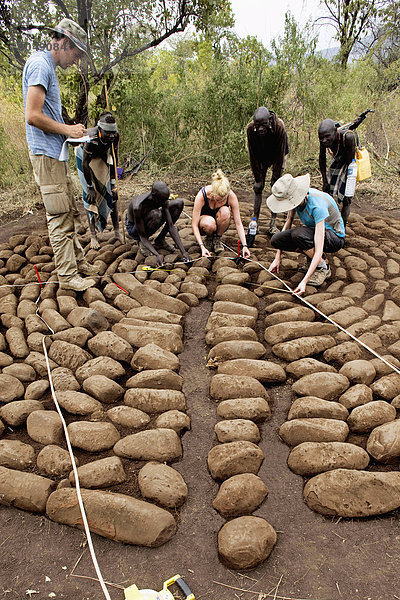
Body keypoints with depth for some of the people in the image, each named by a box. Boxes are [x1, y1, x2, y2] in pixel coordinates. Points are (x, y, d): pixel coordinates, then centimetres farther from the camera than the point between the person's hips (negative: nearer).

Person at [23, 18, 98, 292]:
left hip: (57, 155, 10)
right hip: (46, 155, -10)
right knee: (60, 218, -7)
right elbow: (33, 116, -21)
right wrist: (68, 130, -10)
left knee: (71, 214, 15)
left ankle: (78, 261, 26)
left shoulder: (48, 67, 20)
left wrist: (72, 132, 11)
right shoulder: (40, 64, -12)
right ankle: (67, 275, 0)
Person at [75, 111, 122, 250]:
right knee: (90, 196, -12)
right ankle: (93, 236, -8)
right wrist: (90, 187, -27)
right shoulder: (91, 138, -40)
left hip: (103, 158, 4)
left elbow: (114, 159, -14)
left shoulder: (115, 136, -26)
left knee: (112, 193, -3)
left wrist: (113, 182, -14)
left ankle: (117, 231, 5)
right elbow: (85, 163, -30)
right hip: (86, 157, -4)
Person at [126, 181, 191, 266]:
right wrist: (157, 255, -45)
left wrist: (183, 251, -28)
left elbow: (171, 226, -22)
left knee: (179, 203, -10)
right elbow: (142, 236, -32)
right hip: (133, 228, -6)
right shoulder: (138, 207, -38)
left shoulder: (162, 198, -22)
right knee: (156, 214, -39)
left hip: (146, 223, 6)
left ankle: (160, 240, -2)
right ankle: (142, 243, -11)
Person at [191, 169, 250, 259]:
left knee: (225, 211, -34)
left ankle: (217, 238, -10)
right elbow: (194, 224, -29)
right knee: (209, 223, -40)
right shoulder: (202, 195, -31)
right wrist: (202, 247, -37)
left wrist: (244, 245, -29)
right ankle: (209, 237, -4)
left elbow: (238, 223, -20)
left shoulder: (231, 196, -26)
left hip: (220, 224, 2)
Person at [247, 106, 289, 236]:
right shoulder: (251, 128, -29)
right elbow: (252, 154, -21)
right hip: (261, 156, 2)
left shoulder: (279, 127, -34)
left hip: (277, 155, -2)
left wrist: (275, 177, -25)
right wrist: (258, 178, -20)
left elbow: (280, 154, -26)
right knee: (258, 187, -6)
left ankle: (273, 224, -5)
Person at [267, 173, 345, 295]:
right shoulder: (295, 197, -14)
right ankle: (310, 257, 3)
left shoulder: (317, 206, -35)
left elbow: (319, 250, -38)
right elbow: (288, 222, 1)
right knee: (275, 240, -15)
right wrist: (277, 258, -3)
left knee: (298, 234, -37)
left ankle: (323, 267, -14)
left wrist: (304, 281, -43)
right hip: (313, 231, 7)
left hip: (335, 237, -7)